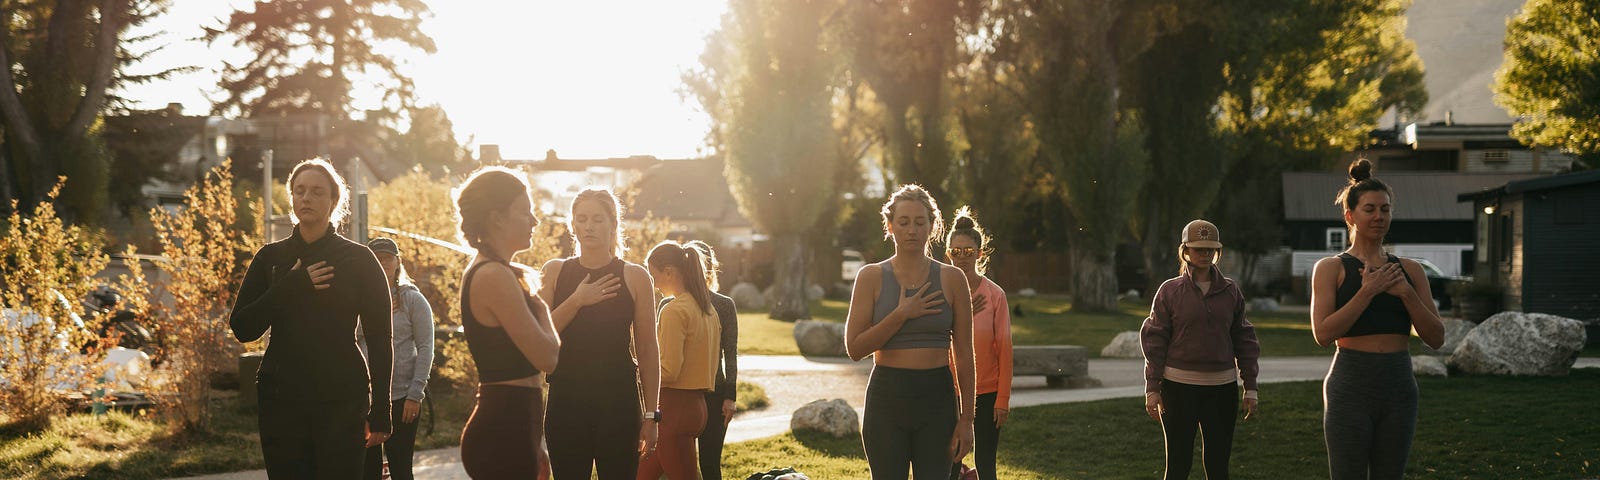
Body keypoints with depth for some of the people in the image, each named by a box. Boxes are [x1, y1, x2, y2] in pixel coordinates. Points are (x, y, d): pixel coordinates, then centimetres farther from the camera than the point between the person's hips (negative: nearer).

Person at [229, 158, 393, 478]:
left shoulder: (359, 260, 1)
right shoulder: (271, 258, 9)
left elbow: (380, 341, 1)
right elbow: (242, 328, 2)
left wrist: (380, 413, -4)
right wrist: (291, 287, -10)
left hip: (341, 403, -2)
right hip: (282, 400, 2)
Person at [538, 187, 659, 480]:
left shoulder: (634, 277, 2)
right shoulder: (554, 272, 7)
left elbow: (647, 351, 3)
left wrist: (650, 415, 0)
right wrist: (577, 301, -13)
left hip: (618, 403, -2)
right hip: (566, 401, 2)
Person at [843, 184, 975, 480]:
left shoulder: (952, 279, 3)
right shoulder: (872, 277, 2)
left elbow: (964, 355, 4)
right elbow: (855, 347, -4)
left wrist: (966, 419, -1)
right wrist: (902, 314, -13)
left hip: (937, 399, 0)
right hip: (887, 395, 0)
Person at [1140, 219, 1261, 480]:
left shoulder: (1231, 291, 6)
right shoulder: (1170, 290, 0)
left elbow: (1244, 339, 10)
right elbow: (1154, 341, 1)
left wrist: (1250, 387, 7)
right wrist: (1152, 389, -3)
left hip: (1222, 388, 2)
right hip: (1179, 387, -2)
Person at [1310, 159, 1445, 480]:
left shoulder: (1410, 270, 11)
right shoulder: (1331, 269, 1)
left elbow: (1436, 338, 5)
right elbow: (1323, 333, -12)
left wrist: (1406, 293, -8)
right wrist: (1367, 292, -15)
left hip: (1398, 391, 4)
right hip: (1351, 388, -4)